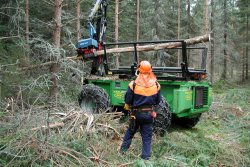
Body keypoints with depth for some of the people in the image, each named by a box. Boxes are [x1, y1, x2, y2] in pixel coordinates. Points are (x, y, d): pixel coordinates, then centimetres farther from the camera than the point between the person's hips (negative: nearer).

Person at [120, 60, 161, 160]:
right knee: (147, 136, 11)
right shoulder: (156, 85, -7)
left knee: (130, 132, 21)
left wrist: (128, 107, 12)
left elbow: (127, 101, -9)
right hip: (149, 114, 1)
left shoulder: (133, 84, -16)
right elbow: (158, 101, 3)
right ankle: (146, 156, 14)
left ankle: (122, 150, 30)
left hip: (136, 113, -1)